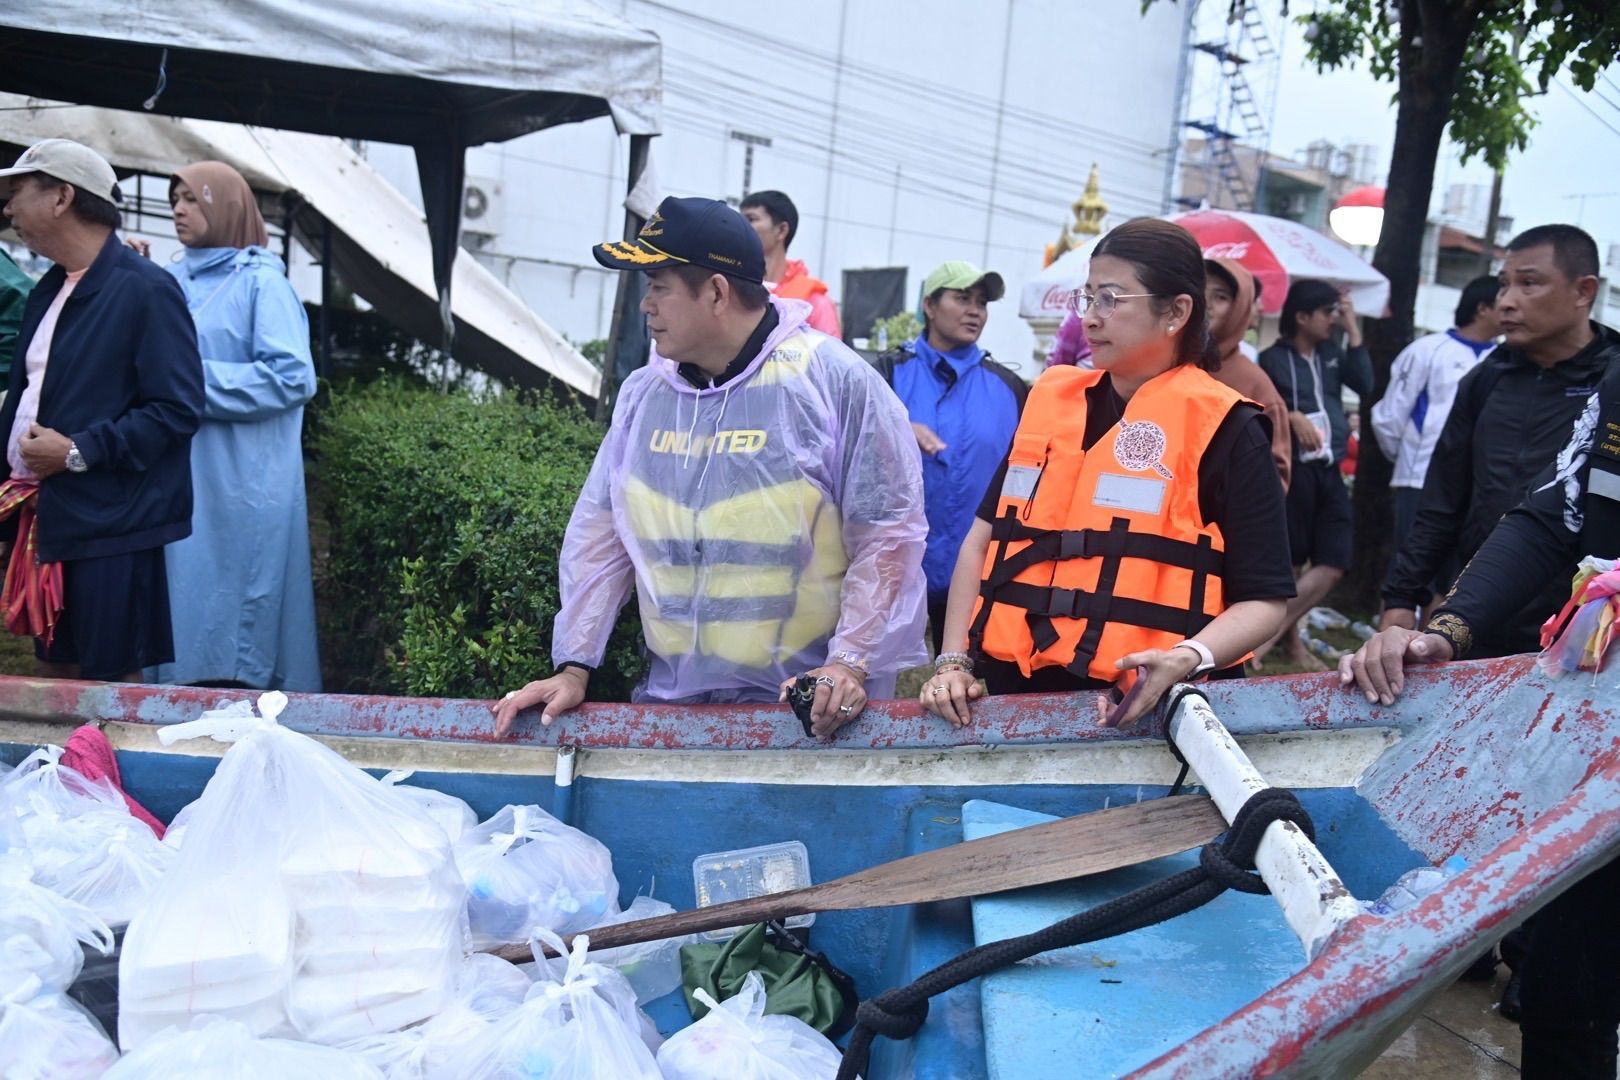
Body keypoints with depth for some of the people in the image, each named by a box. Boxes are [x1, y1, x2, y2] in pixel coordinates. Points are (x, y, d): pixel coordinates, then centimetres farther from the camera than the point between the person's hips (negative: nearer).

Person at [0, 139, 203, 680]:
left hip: (109, 526, -8)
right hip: (45, 517, 9)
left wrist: (78, 453, -19)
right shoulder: (49, 289, 15)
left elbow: (178, 408, -18)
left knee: (111, 685, 0)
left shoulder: (145, 290, -12)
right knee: (54, 677, 15)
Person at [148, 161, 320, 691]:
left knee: (235, 610, -3)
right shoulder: (173, 281, 14)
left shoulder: (261, 283, -5)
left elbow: (292, 376, -14)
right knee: (186, 601, 8)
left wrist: (195, 381, -14)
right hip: (178, 475, 6)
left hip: (241, 483, -6)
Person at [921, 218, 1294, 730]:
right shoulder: (1051, 399, 8)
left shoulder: (1224, 431, -6)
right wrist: (954, 662, 2)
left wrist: (1189, 659, -26)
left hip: (1140, 712, -4)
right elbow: (984, 539, 11)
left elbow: (1263, 600, -8)